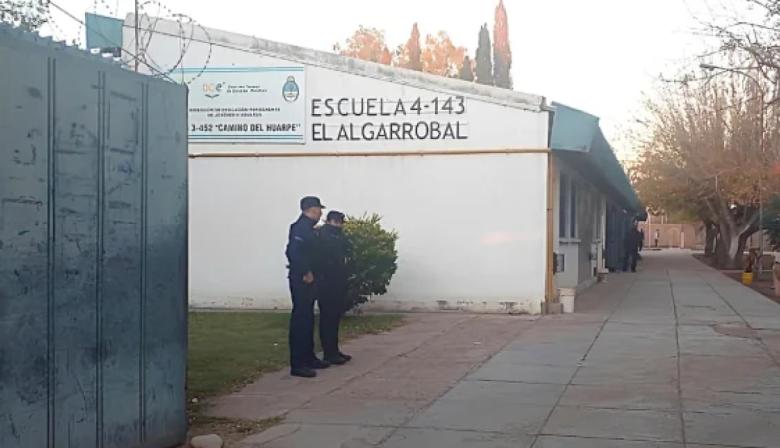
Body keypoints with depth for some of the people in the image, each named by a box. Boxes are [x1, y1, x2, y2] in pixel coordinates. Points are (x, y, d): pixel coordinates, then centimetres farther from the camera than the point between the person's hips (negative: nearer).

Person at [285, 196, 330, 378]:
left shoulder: (306, 227, 15)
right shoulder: (301, 227, -15)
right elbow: (295, 252, -27)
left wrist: (309, 273, 12)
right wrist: (306, 273, -20)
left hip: (306, 280, 10)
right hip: (302, 281, -10)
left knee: (307, 320, 16)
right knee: (300, 320, -9)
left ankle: (308, 358, 26)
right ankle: (297, 364, -7)